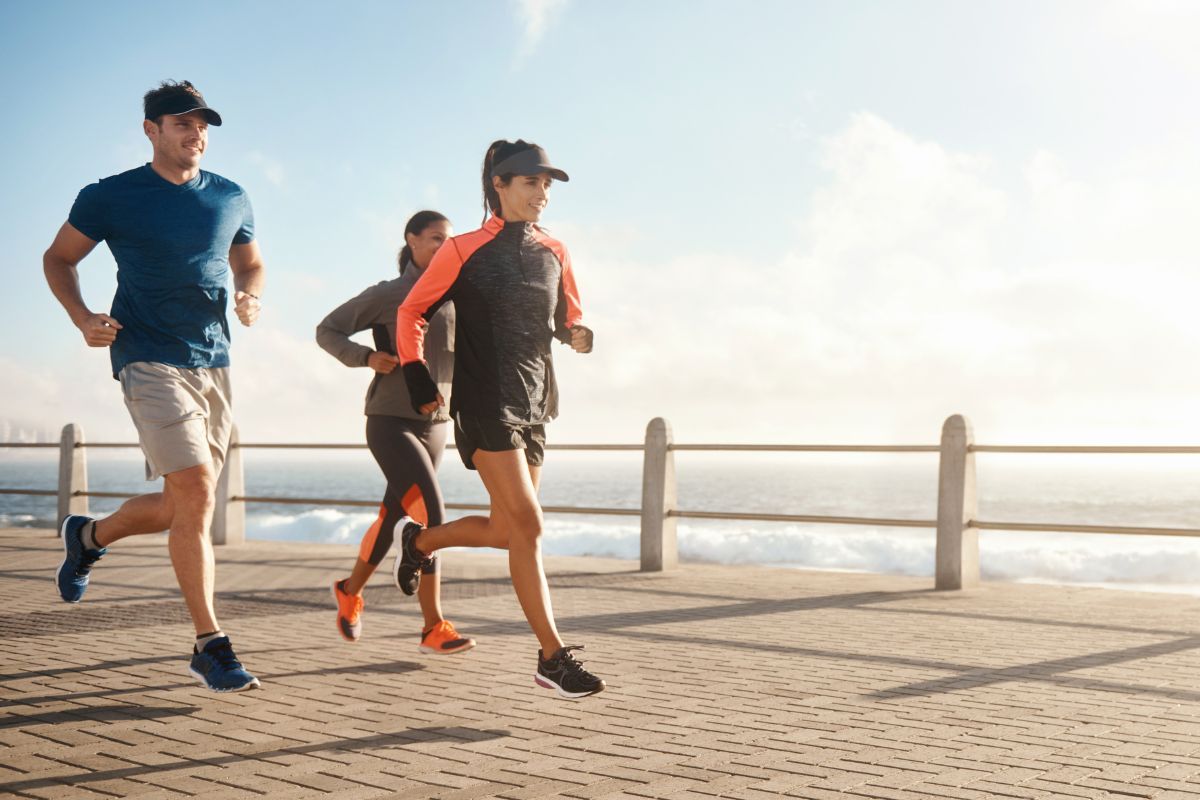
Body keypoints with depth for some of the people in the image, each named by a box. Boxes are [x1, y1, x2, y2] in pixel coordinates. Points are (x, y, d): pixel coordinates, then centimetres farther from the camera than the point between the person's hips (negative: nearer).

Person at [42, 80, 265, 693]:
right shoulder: (111, 197, 0)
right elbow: (58, 259, 10)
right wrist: (82, 317, -8)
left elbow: (249, 264, 25)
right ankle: (210, 646, -10)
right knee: (195, 492, -18)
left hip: (214, 362, 6)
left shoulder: (231, 199, 12)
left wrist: (249, 295, 1)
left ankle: (89, 536, 43)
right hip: (149, 360, -5)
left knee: (180, 508, 11)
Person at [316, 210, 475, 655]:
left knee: (394, 516, 14)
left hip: (434, 422, 6)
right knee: (431, 514, -18)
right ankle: (434, 627, -10)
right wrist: (366, 357, -17)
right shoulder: (386, 295, -4)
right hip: (390, 422, -6)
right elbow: (327, 330, 0)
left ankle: (351, 590, 36)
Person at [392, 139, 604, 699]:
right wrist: (419, 382, -3)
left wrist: (580, 335, -2)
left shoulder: (554, 255, 12)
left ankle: (419, 541, 39)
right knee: (527, 524, -14)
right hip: (485, 405, -7)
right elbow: (411, 313, 4)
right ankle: (553, 657, -11)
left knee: (505, 530, 10)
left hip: (534, 405, 7)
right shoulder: (464, 251, -3)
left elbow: (567, 319, 22)